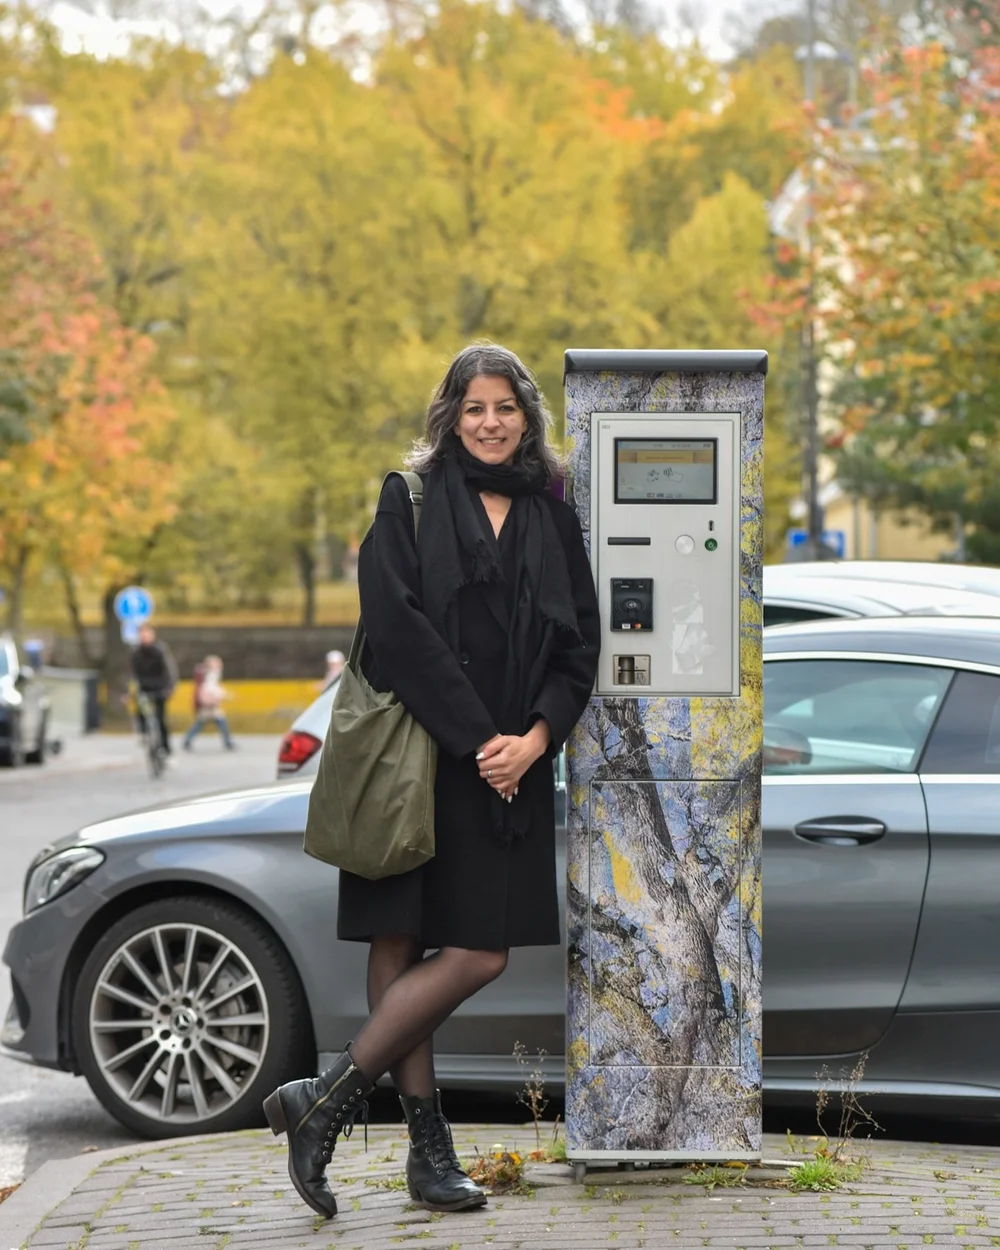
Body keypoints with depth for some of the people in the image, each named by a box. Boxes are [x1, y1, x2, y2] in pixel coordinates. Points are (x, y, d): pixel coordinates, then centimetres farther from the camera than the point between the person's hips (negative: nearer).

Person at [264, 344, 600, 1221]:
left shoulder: (553, 521, 14)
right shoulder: (411, 503, 3)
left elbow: (581, 645, 10)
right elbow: (397, 624, -8)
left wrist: (534, 738, -7)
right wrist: (476, 737, -13)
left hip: (511, 767, 4)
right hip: (418, 755, -4)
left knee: (482, 953, -3)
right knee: (402, 941, -7)